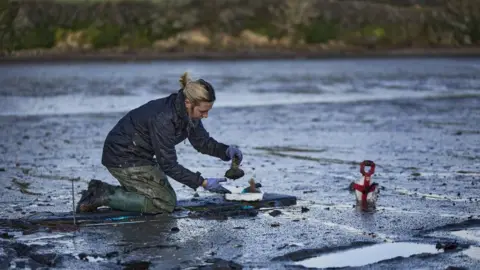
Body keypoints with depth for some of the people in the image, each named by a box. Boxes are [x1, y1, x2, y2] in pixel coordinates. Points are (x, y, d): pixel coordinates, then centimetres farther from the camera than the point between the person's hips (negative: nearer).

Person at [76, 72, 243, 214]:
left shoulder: (188, 112, -7)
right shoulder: (163, 118, -31)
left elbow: (202, 141, 7)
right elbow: (168, 165, -26)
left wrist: (226, 151, -11)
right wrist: (202, 182, -27)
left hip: (138, 155, 9)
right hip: (123, 157, -9)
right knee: (166, 203, -9)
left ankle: (99, 190, 13)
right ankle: (103, 197, -7)